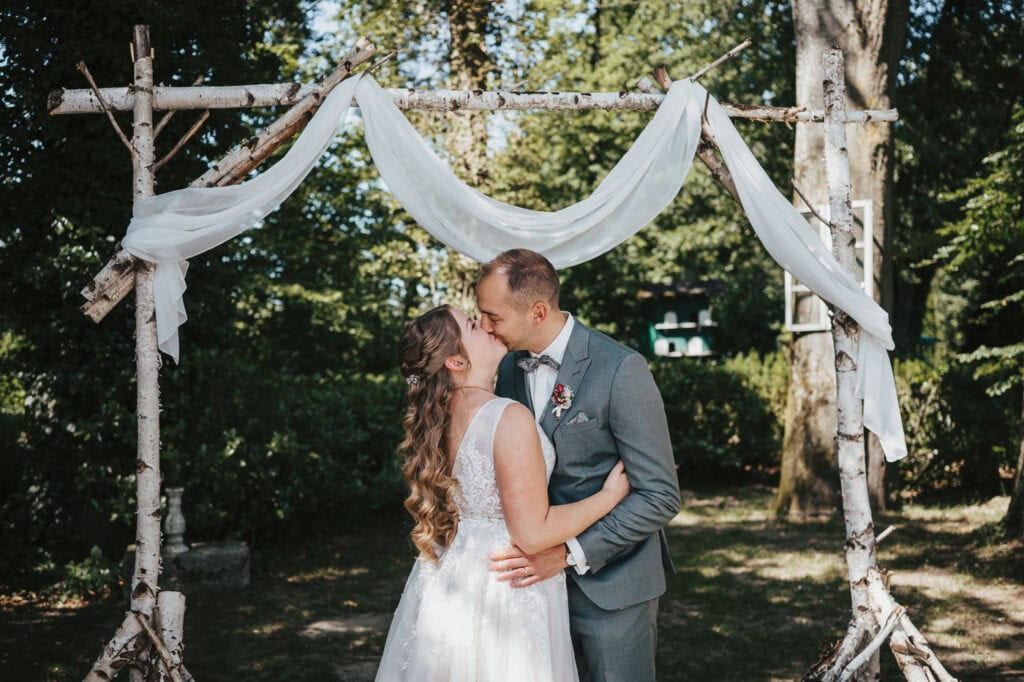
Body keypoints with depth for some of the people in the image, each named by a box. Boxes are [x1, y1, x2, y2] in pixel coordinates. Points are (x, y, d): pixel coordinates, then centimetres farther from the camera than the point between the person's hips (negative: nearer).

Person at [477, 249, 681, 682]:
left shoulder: (621, 370, -18)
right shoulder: (509, 368, 2)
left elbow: (660, 497, -18)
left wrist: (570, 552, -23)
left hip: (609, 584, -5)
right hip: (540, 577, 6)